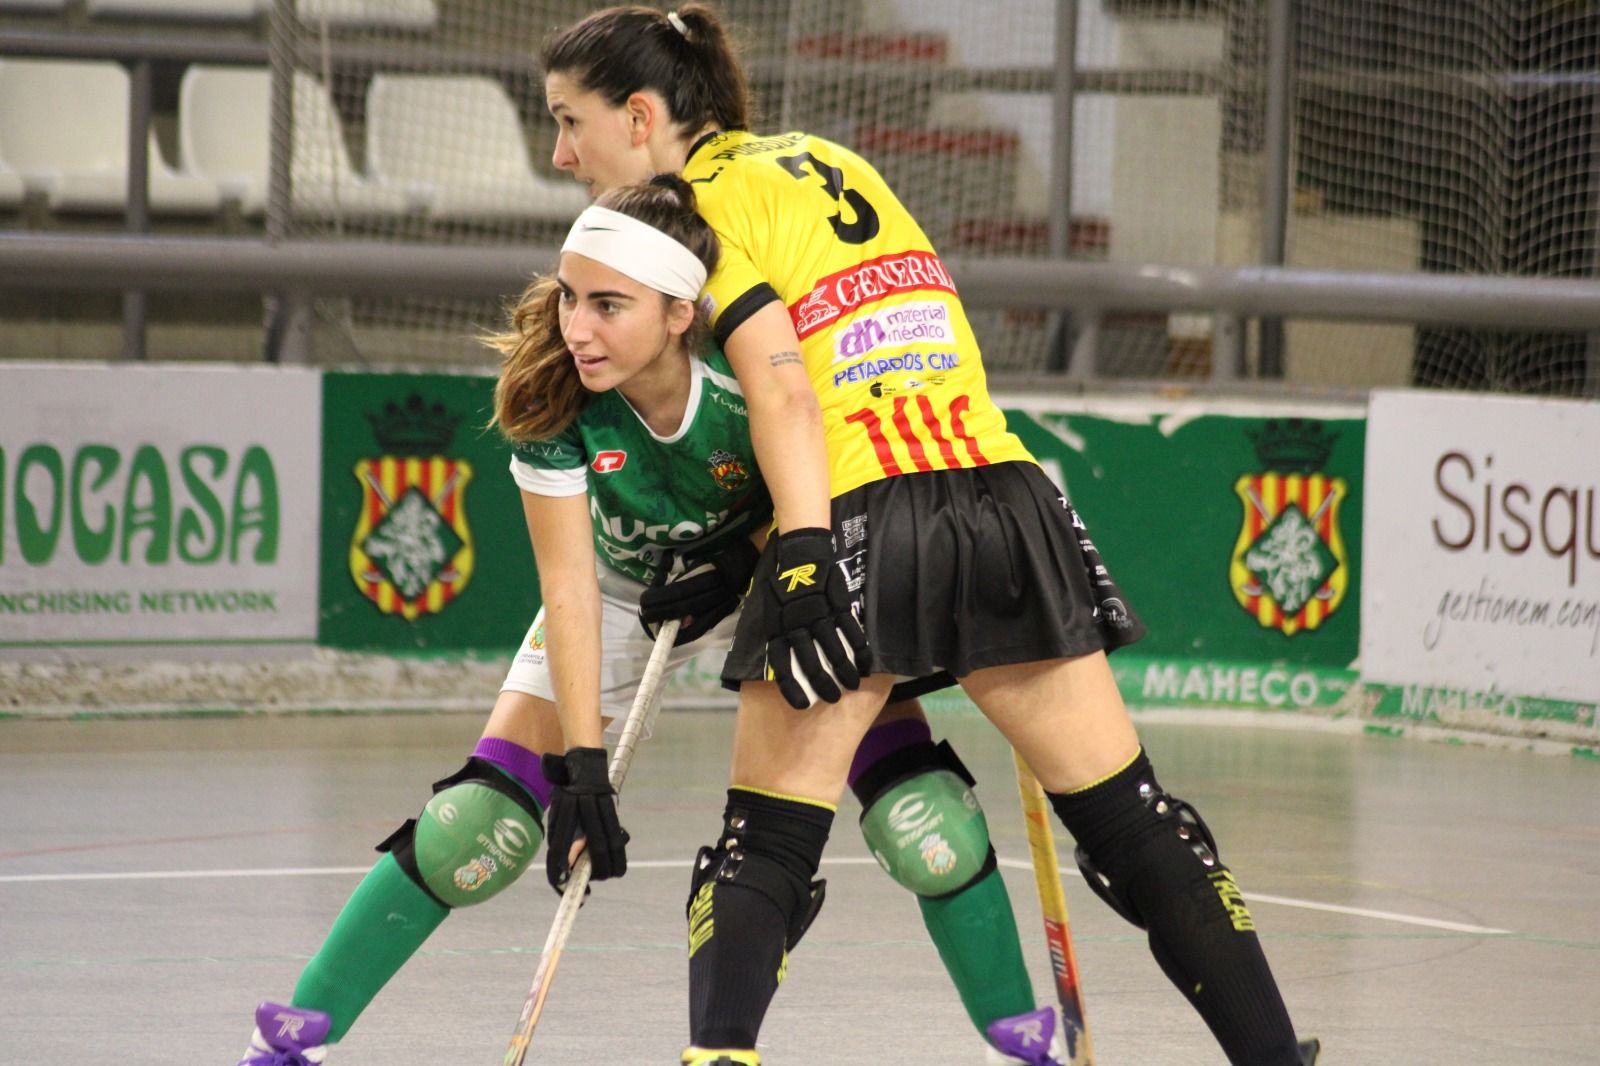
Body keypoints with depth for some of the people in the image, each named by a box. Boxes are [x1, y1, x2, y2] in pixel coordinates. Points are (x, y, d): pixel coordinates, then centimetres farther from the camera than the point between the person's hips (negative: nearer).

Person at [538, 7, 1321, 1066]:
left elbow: (783, 391, -13)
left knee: (765, 849, 3)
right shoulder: (831, 160, 22)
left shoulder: (699, 202, 0)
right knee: (1136, 827, 10)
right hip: (1008, 497, 6)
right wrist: (738, 555, 27)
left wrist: (806, 565, -21)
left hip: (862, 534, -6)